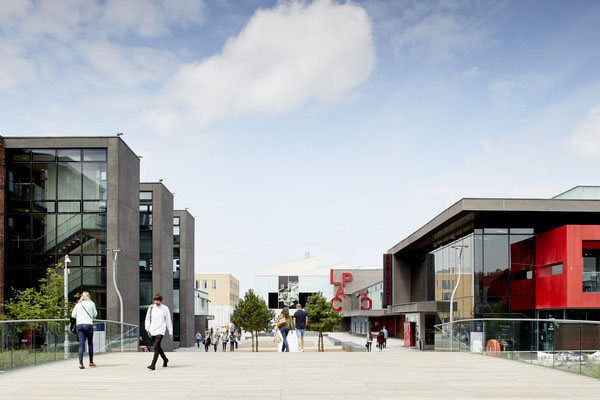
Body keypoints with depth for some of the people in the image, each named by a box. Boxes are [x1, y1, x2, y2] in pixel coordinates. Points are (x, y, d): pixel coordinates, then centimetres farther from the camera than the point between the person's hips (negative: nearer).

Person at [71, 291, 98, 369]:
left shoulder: (77, 305, 12)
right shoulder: (91, 303, 6)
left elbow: (73, 315, 9)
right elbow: (95, 314, 11)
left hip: (79, 325, 2)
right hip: (88, 324, -2)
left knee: (81, 344, -2)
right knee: (90, 343, 12)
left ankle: (80, 363, -15)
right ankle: (91, 362, 18)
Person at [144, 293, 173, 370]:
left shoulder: (165, 308, 0)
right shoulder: (151, 308, 7)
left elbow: (168, 320, 4)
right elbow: (147, 319, 13)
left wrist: (170, 332, 5)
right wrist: (147, 329, 5)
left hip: (160, 331, -4)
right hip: (152, 331, 4)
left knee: (156, 347, -18)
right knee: (157, 347, 14)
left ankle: (153, 365, -20)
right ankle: (165, 360, 37)